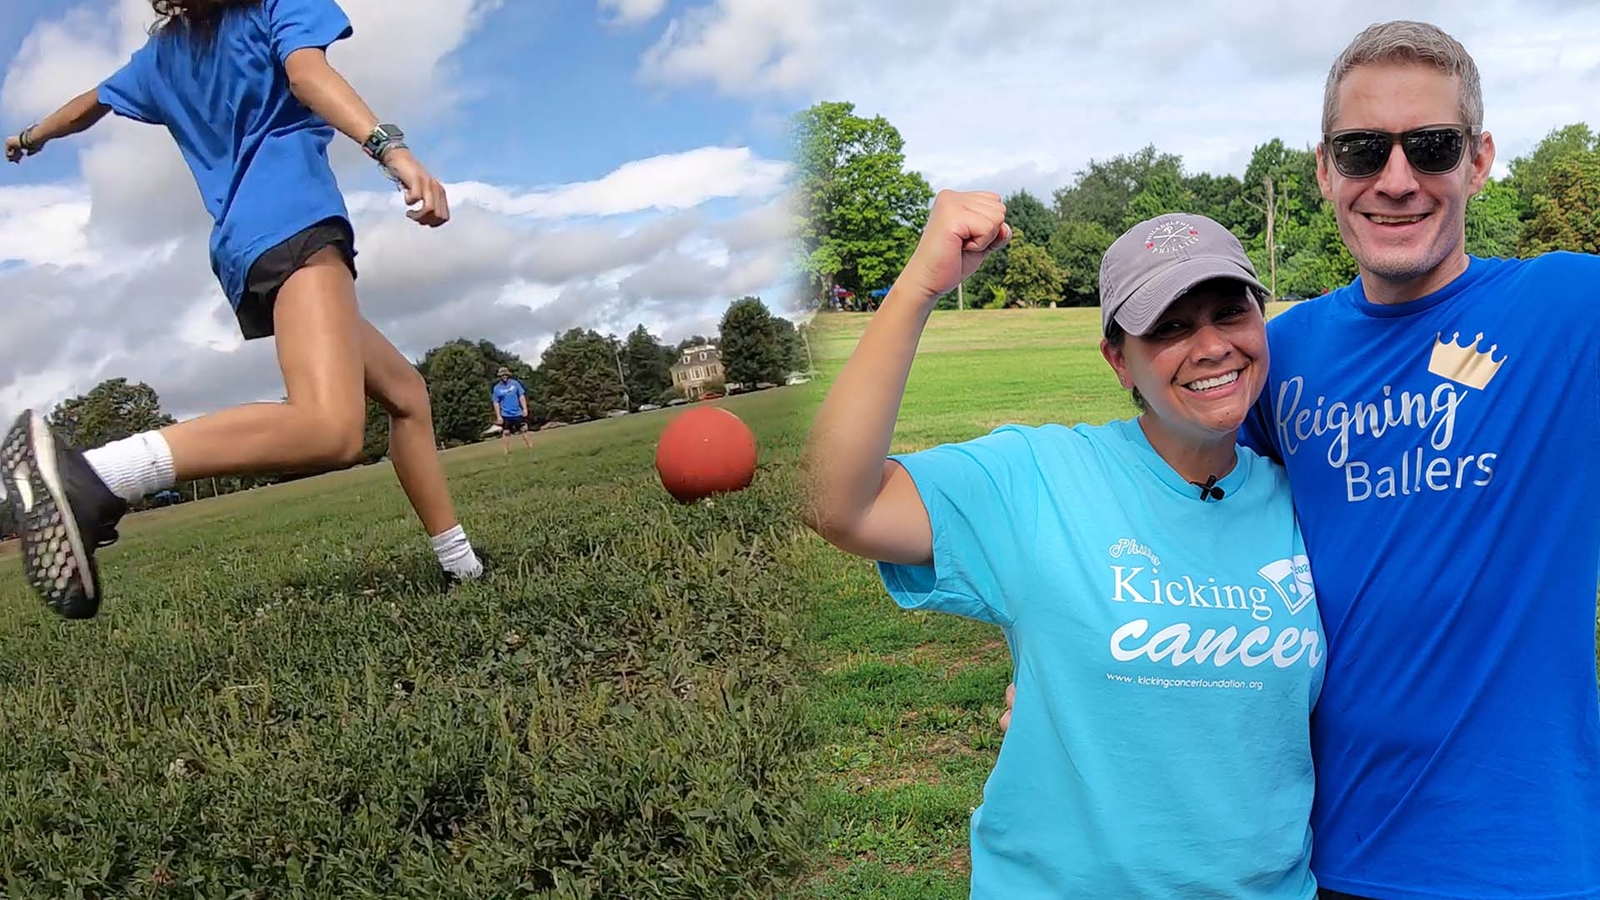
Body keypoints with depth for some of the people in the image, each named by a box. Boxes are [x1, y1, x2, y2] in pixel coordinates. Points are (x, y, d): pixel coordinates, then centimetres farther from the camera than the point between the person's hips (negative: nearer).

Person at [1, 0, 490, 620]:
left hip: (243, 255, 9)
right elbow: (306, 71, -10)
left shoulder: (164, 50, 29)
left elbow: (87, 107, 43)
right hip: (291, 222, -9)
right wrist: (392, 149, -26)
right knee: (330, 429, -31)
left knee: (405, 391, 18)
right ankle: (89, 478, -42)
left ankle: (460, 566, 13)